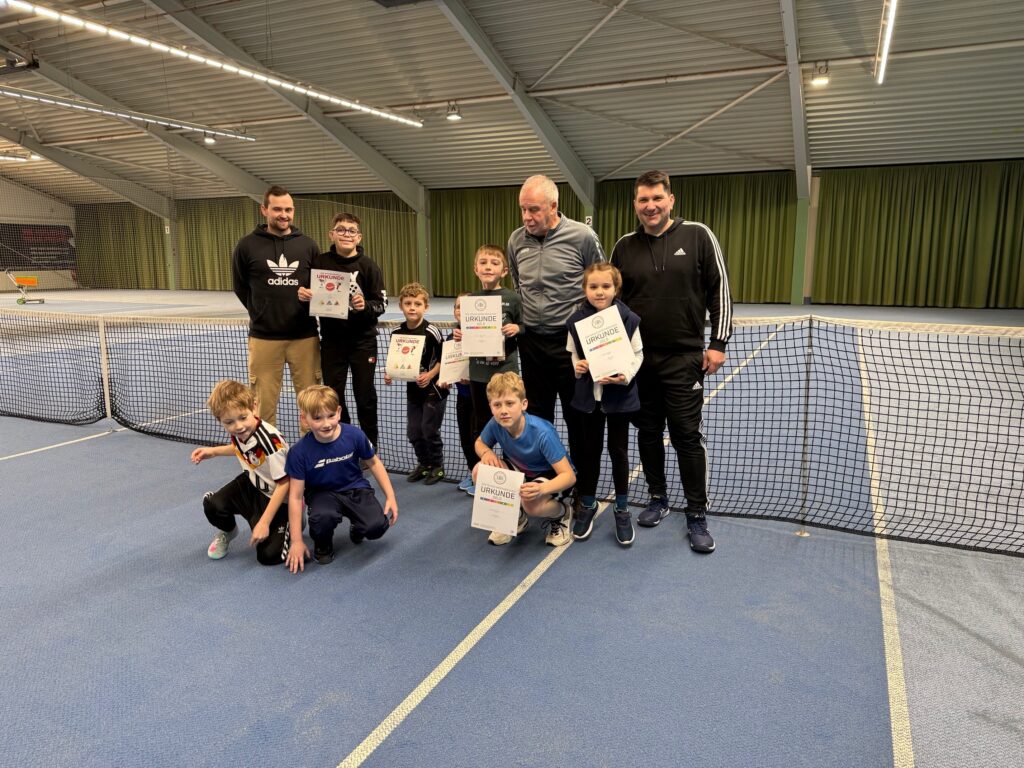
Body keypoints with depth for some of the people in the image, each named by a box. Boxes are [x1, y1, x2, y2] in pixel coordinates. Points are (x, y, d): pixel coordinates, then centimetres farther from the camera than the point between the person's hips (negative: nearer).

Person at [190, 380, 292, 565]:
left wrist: (264, 523, -25)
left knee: (268, 556, -15)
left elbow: (284, 484, -25)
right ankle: (227, 532, 19)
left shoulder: (270, 440, -33)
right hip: (252, 484, 6)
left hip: (277, 497, -6)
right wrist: (213, 451, 7)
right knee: (213, 505, -19)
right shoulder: (236, 432, -11)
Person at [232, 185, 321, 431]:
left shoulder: (308, 245, 5)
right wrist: (261, 313, 11)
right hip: (264, 337, -1)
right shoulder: (247, 245, 1)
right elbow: (240, 286, 12)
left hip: (305, 337, 1)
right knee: (264, 403, 5)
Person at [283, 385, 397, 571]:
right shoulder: (299, 451, -22)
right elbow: (295, 496, -16)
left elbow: (373, 463, 1)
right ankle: (323, 545, 2)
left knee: (377, 526, -23)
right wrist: (297, 541, -15)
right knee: (323, 517, -36)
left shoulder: (354, 435, -19)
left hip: (355, 488, 2)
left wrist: (390, 496, -3)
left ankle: (356, 528, 16)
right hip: (322, 493, -1)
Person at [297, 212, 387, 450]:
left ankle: (370, 444, 25)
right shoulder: (319, 262, -2)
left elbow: (381, 304, -8)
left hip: (362, 340, -2)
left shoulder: (368, 265, -8)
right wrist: (303, 294, -12)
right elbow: (307, 294, 10)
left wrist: (365, 306, -27)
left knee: (365, 394, 7)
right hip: (332, 339, 2)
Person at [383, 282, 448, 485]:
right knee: (413, 431, 11)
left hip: (433, 388, -5)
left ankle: (437, 466, 21)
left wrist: (430, 375, -22)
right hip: (412, 388, 5)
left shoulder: (431, 331, -17)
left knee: (430, 430, 1)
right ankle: (423, 464, 31)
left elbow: (443, 359, -11)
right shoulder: (397, 332, -1)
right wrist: (390, 374, -6)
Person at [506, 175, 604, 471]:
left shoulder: (582, 236, -11)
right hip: (531, 341, 4)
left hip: (572, 340, -4)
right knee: (537, 413, 13)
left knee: (577, 414, 7)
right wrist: (519, 321, 12)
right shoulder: (516, 240, 2)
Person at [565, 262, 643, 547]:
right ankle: (587, 504, 30)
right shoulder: (576, 320, -4)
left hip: (619, 395, -2)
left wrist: (626, 375, -21)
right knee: (590, 450, 13)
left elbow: (637, 354, -5)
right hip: (589, 395, 2)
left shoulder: (628, 318, -11)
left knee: (618, 451, 9)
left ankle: (622, 510, 25)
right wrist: (577, 366, -12)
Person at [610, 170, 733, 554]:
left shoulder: (698, 236, -4)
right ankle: (658, 498, 29)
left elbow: (720, 290, -1)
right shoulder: (624, 247, 5)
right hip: (638, 358, 3)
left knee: (688, 436, 0)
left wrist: (718, 343, -5)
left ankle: (696, 515, 13)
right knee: (648, 432, 12)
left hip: (684, 357, -3)